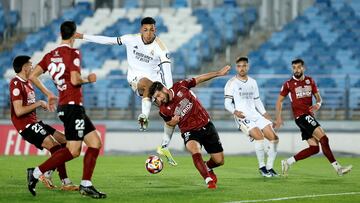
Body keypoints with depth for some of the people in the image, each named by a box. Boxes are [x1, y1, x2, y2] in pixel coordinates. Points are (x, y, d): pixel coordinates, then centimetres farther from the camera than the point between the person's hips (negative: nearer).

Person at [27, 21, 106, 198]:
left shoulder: (51, 55, 11)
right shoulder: (73, 53, -10)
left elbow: (33, 76, 9)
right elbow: (75, 80, -20)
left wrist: (48, 93, 19)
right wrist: (88, 79, 0)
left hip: (64, 105, 9)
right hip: (72, 105, -9)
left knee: (95, 143, 9)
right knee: (73, 151, -10)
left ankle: (86, 185, 6)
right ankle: (36, 173, -8)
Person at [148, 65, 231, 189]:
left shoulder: (180, 87, -11)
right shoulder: (163, 110, -9)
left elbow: (199, 79, 2)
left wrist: (218, 73, 2)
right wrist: (172, 122, -12)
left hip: (206, 126, 2)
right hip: (189, 131, -2)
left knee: (219, 161, 3)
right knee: (195, 151, -36)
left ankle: (207, 168, 38)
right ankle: (209, 180, -30)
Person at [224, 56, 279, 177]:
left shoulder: (252, 82, 17)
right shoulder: (231, 83, -2)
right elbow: (227, 104, -6)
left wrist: (265, 114, 17)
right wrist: (235, 111, -25)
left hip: (255, 115, 7)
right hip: (242, 117, -7)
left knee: (273, 138, -4)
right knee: (259, 136, -28)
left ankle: (269, 167, 8)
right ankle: (261, 167, -15)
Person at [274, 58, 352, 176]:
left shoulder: (310, 81, 11)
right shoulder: (288, 84, -2)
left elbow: (318, 97, 15)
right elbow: (279, 101, 6)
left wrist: (318, 104, -8)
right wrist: (279, 118, -2)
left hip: (309, 116, 7)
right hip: (301, 116, -7)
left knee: (314, 148, 2)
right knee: (324, 139, -18)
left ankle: (287, 162, 10)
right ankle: (337, 168, -18)